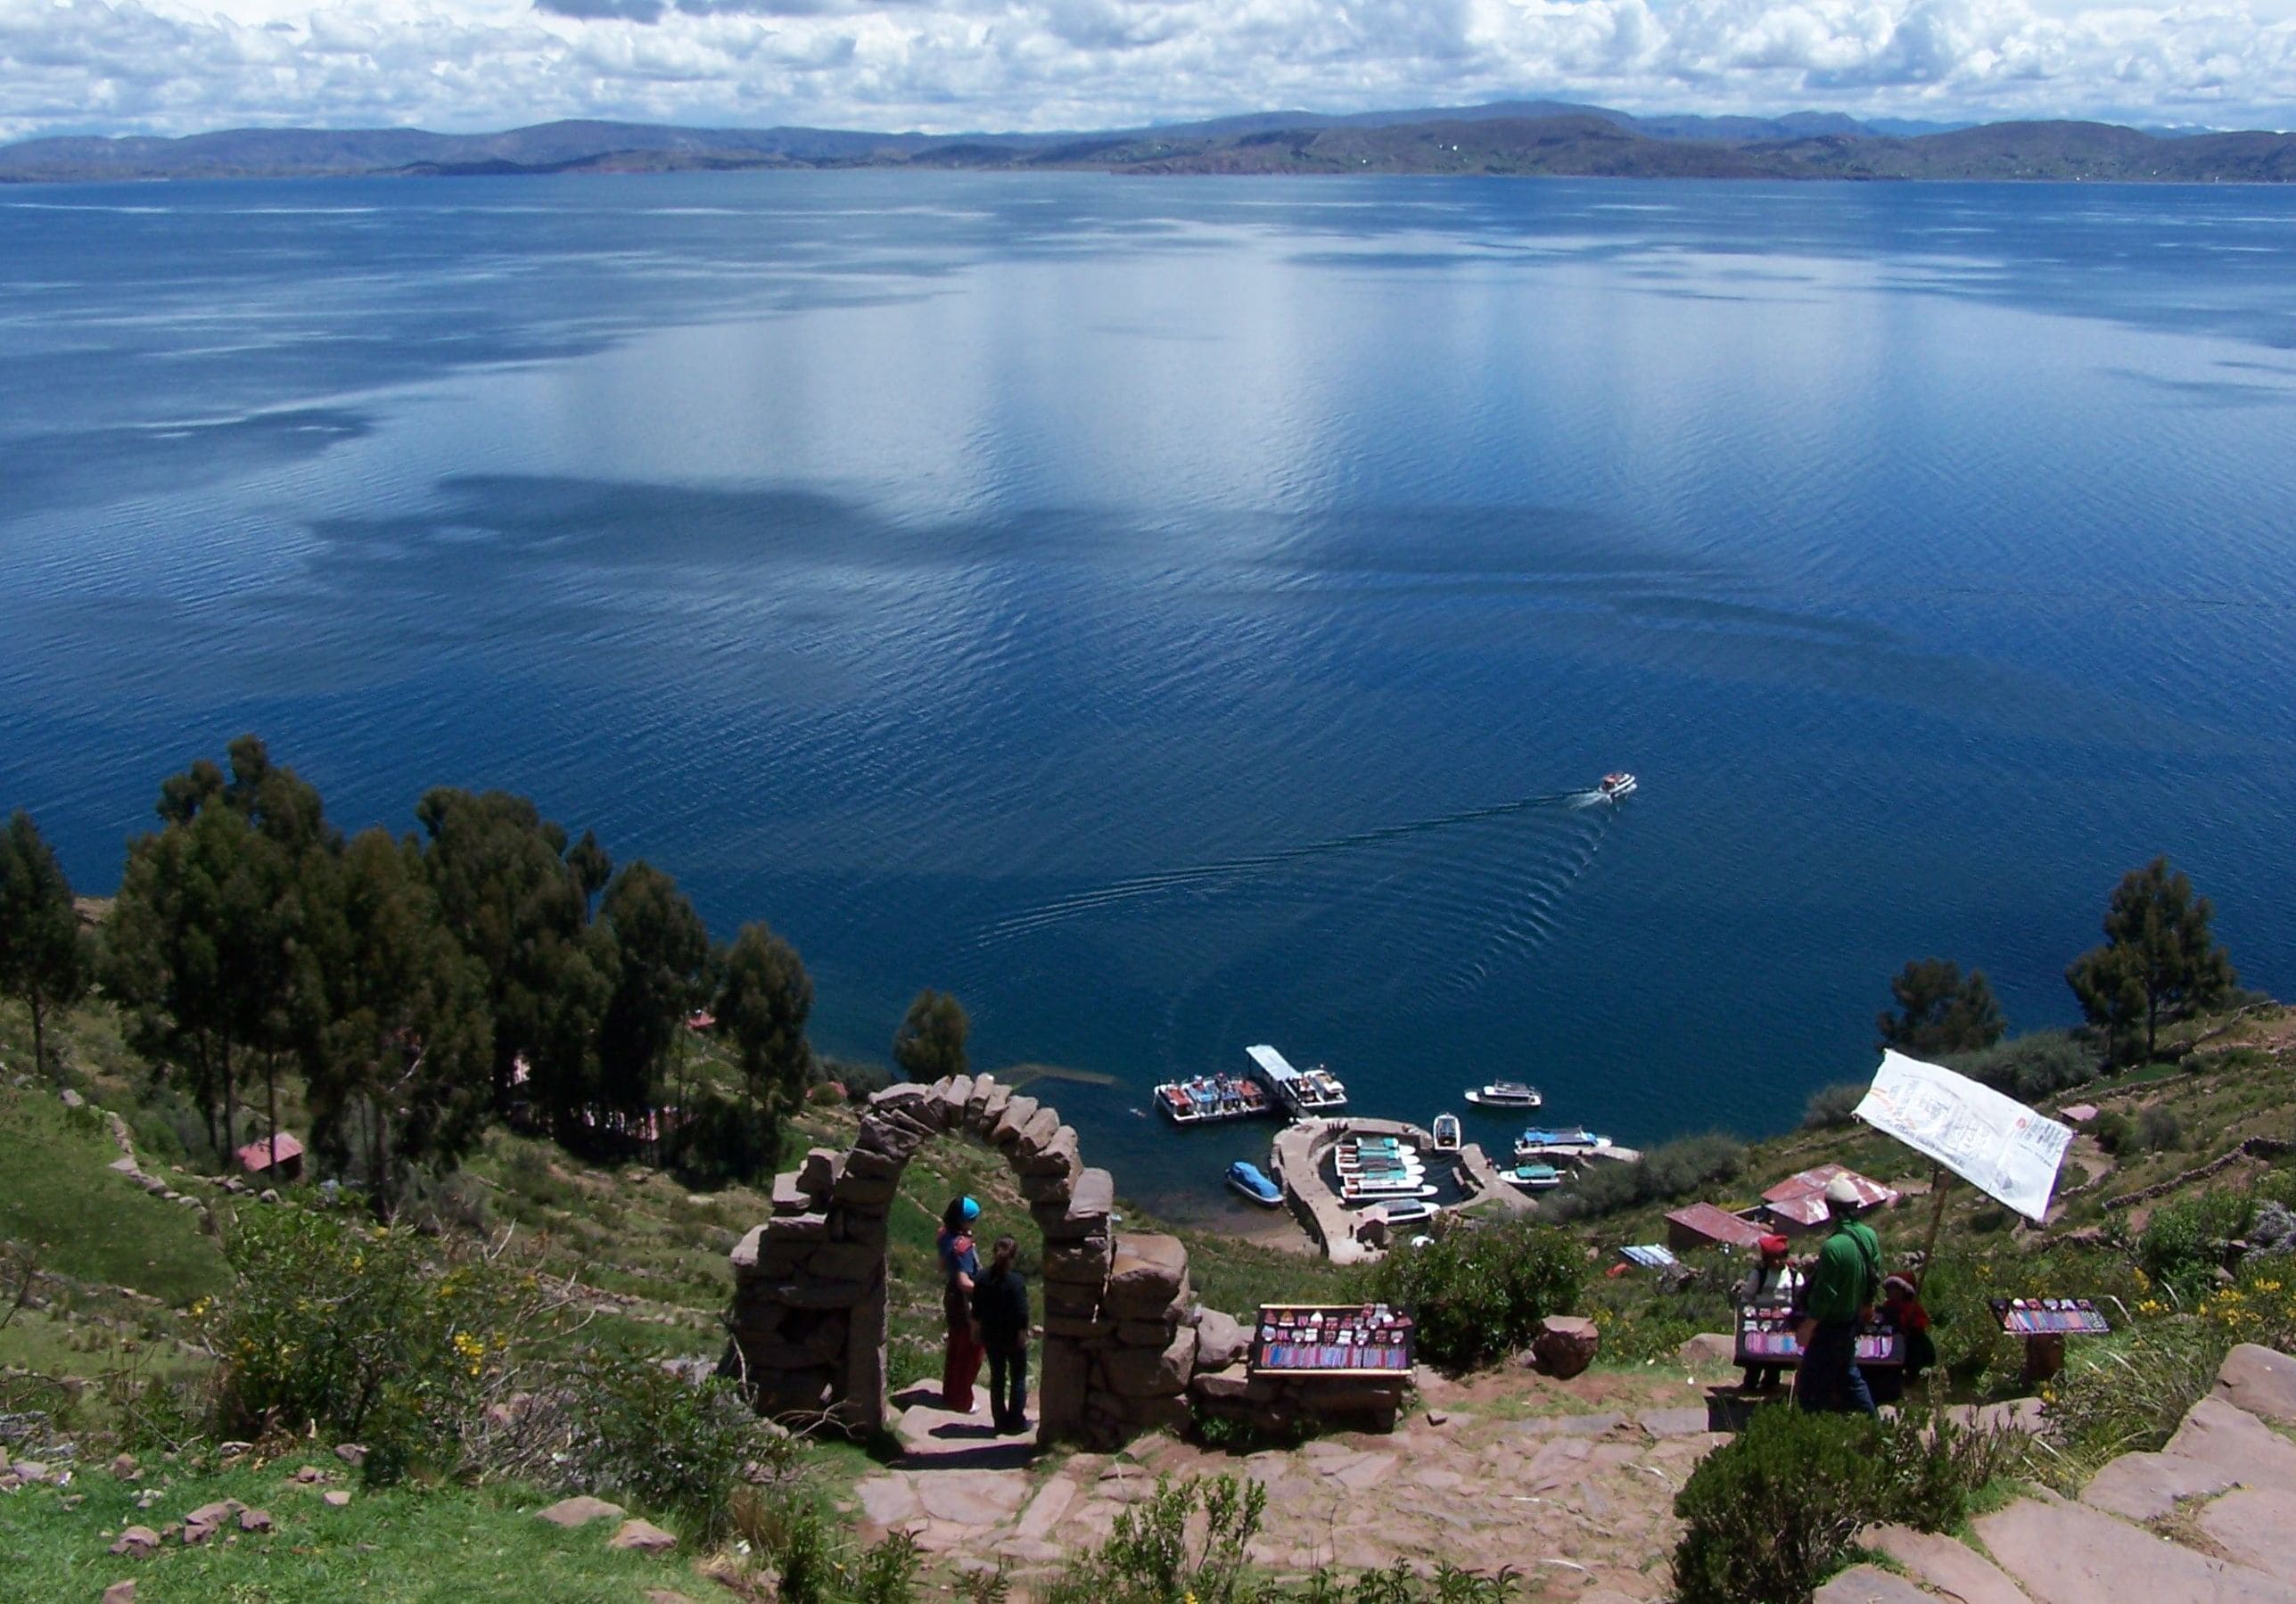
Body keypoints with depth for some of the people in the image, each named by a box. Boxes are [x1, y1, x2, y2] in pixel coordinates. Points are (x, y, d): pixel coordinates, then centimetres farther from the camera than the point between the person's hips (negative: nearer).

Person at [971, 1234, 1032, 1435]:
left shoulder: (984, 1279, -3)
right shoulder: (1016, 1281, -19)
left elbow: (976, 1312, 3)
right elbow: (1022, 1313, -19)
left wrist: (979, 1331, 14)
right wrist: (1023, 1334, -9)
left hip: (991, 1336, 5)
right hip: (1013, 1337, -4)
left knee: (996, 1377, 14)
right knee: (1018, 1379, 10)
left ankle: (1000, 1421, 19)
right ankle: (1016, 1421, 13)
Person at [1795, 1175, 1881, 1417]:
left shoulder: (1833, 1247, -31)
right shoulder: (1869, 1236, -6)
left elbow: (1825, 1295, -25)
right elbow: (1876, 1275, 8)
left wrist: (1807, 1327, -13)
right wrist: (1866, 1304, 24)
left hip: (1831, 1324, -8)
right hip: (1854, 1320, 8)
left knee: (1810, 1387, 5)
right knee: (1847, 1372, 26)